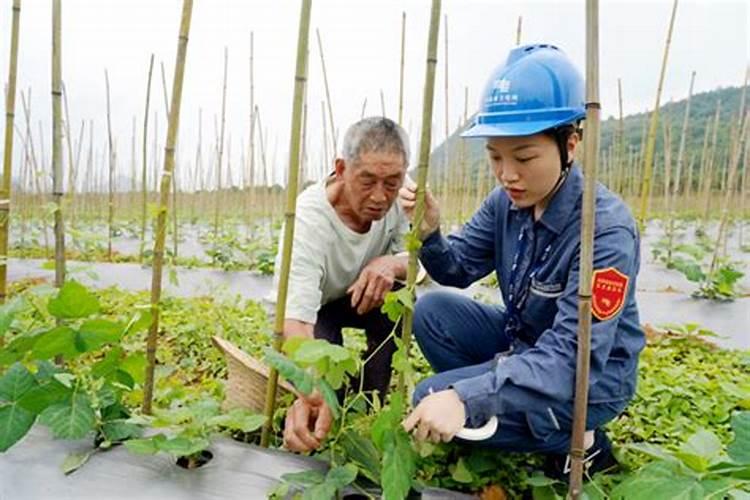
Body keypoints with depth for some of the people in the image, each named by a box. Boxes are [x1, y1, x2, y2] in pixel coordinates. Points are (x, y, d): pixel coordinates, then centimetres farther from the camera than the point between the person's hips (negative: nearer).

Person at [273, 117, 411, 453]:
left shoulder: (399, 199, -22)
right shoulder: (308, 219, -37)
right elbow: (296, 318, -46)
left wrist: (392, 263, -41)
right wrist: (309, 394, -65)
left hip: (361, 298, 4)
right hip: (309, 308, -3)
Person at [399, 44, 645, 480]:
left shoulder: (607, 229, -29)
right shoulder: (507, 202, -8)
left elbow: (572, 357, -34)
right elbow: (459, 269, 0)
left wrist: (464, 398, -44)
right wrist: (429, 232, -23)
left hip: (590, 378, -7)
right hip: (523, 343, 7)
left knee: (434, 399, -18)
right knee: (433, 311, -10)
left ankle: (576, 440, -1)